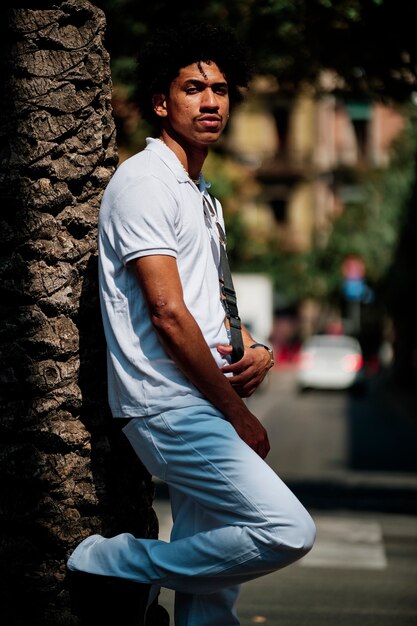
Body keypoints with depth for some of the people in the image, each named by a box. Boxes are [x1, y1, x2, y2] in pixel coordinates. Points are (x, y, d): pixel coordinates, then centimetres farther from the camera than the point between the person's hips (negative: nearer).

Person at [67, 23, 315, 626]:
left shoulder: (204, 197, 21)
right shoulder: (145, 182, -9)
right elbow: (167, 312, -17)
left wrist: (256, 350, 2)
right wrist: (238, 414, -12)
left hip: (202, 407, 9)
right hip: (171, 406, -9)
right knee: (287, 531, -17)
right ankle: (111, 562, -5)